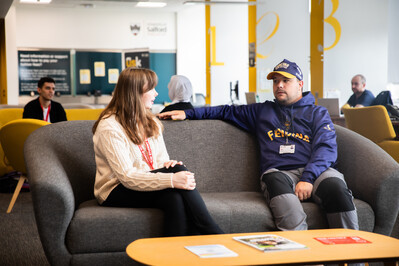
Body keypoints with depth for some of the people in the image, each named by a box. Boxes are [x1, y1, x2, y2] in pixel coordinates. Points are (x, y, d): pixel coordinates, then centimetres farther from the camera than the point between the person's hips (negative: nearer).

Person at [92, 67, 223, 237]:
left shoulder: (151, 121, 13)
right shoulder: (109, 127, -14)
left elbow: (162, 159, 12)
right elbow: (127, 176, -23)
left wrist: (168, 164, -15)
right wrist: (171, 180, -33)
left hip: (147, 183, 7)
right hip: (117, 192, -7)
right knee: (179, 171, -29)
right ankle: (214, 235, -27)